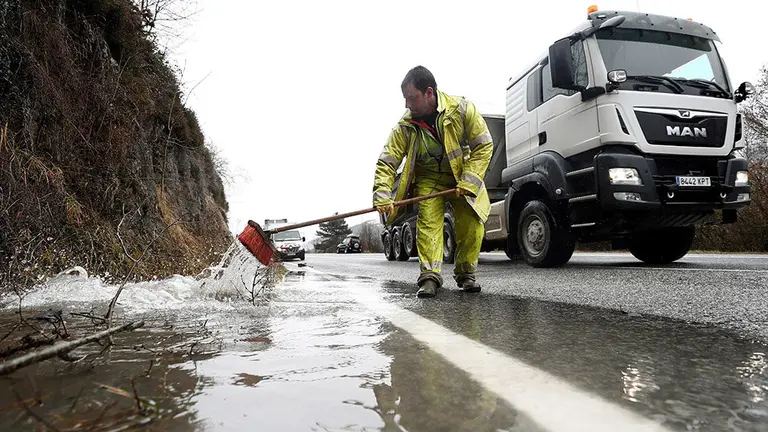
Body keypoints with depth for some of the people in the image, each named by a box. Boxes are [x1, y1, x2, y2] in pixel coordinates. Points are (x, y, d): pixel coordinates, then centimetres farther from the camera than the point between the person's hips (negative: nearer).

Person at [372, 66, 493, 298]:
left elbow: (484, 145, -16)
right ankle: (430, 276, -13)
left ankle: (466, 274, 10)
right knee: (428, 222, -16)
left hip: (462, 176, 0)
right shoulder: (405, 126, -16)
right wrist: (383, 196, -30)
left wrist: (469, 181, -24)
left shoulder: (462, 109, -21)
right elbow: (386, 162, -16)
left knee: (472, 224, -9)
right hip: (428, 179, 1)